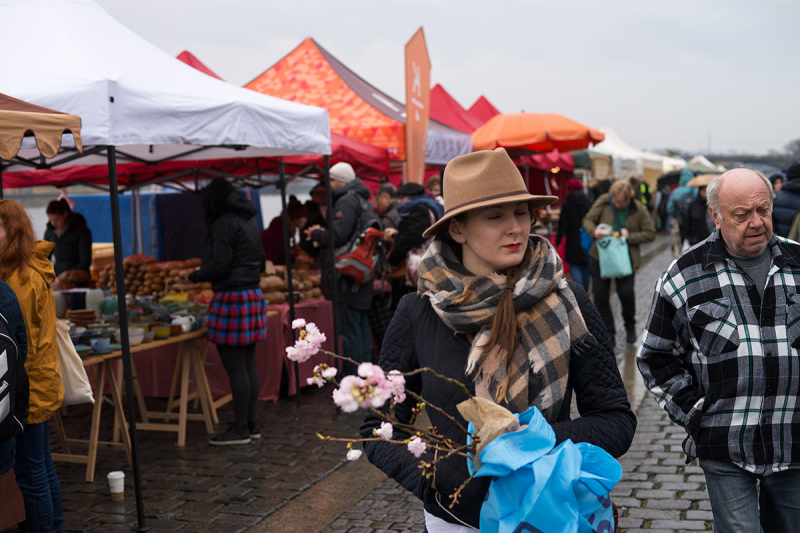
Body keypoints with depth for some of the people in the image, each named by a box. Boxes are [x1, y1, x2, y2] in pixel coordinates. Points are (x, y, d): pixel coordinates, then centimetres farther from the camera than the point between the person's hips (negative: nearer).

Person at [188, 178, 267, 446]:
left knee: (235, 368, -4)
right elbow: (261, 260, 22)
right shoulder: (249, 221, 16)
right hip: (253, 295, 9)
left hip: (232, 299, -9)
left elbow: (219, 266, -15)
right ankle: (251, 424, 18)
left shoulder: (224, 223, -11)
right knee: (248, 365, 13)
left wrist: (196, 275, 2)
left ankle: (240, 428, 1)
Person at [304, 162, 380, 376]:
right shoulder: (363, 201, 19)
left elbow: (338, 236, -20)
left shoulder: (346, 201, -12)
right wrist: (322, 234, 13)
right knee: (362, 328, 15)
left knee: (349, 332, -6)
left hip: (348, 275, -10)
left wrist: (316, 234, -2)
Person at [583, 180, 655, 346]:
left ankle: (630, 327, 20)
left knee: (626, 293, -9)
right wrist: (594, 231, -18)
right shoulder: (603, 202, -5)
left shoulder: (639, 210, -6)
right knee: (600, 296, 2)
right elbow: (588, 220, 3)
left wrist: (630, 236, -17)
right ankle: (608, 333, 16)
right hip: (600, 256, 2)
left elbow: (650, 234, -3)